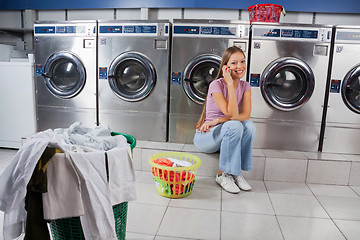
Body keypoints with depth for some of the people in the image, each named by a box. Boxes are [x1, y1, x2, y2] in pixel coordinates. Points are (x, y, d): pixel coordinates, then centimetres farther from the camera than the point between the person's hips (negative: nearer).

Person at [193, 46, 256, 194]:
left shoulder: (245, 86, 1)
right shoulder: (217, 85, -17)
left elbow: (245, 115, -13)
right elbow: (231, 114, -27)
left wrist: (216, 121, -25)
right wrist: (230, 83, -27)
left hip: (228, 134, 5)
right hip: (205, 137, -5)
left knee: (249, 126, -25)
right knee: (234, 126, -33)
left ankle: (236, 172, -11)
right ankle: (223, 175, -17)